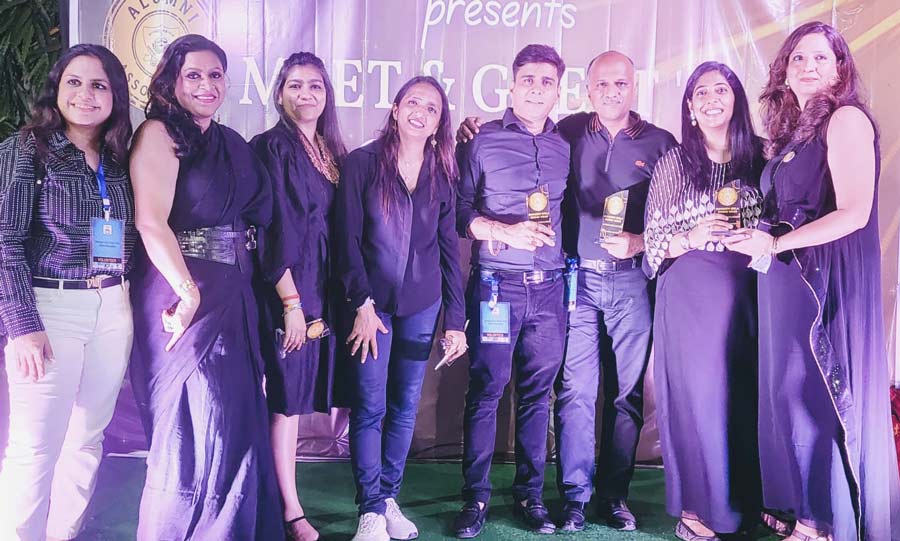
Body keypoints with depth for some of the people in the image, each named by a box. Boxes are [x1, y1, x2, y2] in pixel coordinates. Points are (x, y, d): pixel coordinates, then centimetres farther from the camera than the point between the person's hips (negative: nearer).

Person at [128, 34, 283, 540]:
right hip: (183, 294, -7)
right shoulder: (159, 134, -6)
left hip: (233, 294, 7)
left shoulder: (231, 143, 16)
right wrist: (189, 292, -23)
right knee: (194, 429, -2)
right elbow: (151, 222, -17)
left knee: (236, 423, 11)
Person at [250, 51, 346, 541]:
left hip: (322, 287, 6)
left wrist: (333, 297, 8)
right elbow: (272, 231, -13)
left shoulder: (333, 151, 13)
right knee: (288, 394, -1)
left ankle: (279, 498, 21)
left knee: (299, 393, 10)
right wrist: (291, 300, -16)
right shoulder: (271, 147, -7)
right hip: (286, 286, -6)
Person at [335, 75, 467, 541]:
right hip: (370, 302, -3)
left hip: (421, 305, 3)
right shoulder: (361, 163, -3)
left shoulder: (442, 175, 6)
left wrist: (456, 320, 3)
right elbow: (347, 238, -5)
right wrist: (362, 303, -11)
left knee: (405, 406, 8)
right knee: (369, 406, -3)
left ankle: (388, 498, 21)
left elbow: (449, 249, 7)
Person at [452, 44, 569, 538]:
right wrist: (504, 232, -13)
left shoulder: (566, 147, 11)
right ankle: (475, 497, 13)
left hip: (549, 288, 3)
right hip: (496, 286, -3)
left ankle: (530, 494, 20)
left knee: (537, 392, 7)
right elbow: (457, 209, -1)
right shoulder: (482, 142, 1)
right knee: (486, 390, 1)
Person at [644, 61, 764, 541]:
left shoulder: (759, 155, 8)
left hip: (747, 291, 2)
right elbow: (653, 239, 2)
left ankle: (749, 502, 20)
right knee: (697, 393, 0)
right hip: (691, 294, -2)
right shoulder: (674, 163, 3)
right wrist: (691, 239, -15)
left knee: (747, 393, 4)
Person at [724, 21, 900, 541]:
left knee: (816, 395, -3)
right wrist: (747, 232, 3)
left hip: (828, 280, -8)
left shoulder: (846, 119, -8)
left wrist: (774, 245, -14)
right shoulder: (791, 132, 16)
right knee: (787, 394, 11)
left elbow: (854, 213, -18)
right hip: (786, 283, 8)